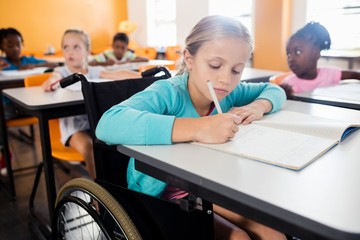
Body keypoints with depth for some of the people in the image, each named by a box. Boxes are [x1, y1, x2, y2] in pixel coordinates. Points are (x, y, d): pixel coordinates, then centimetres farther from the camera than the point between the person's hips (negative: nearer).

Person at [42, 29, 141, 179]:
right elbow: (48, 85, -20)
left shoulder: (95, 71, 4)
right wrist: (52, 81, -45)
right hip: (74, 126, -3)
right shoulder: (61, 72, 0)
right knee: (89, 148, -29)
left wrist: (143, 77, -25)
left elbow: (119, 74, -9)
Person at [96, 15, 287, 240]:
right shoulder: (167, 93, -27)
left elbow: (275, 90, 11)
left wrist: (258, 106, -14)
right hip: (160, 197, -5)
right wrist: (198, 128, -51)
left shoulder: (229, 92, -6)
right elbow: (108, 125, -45)